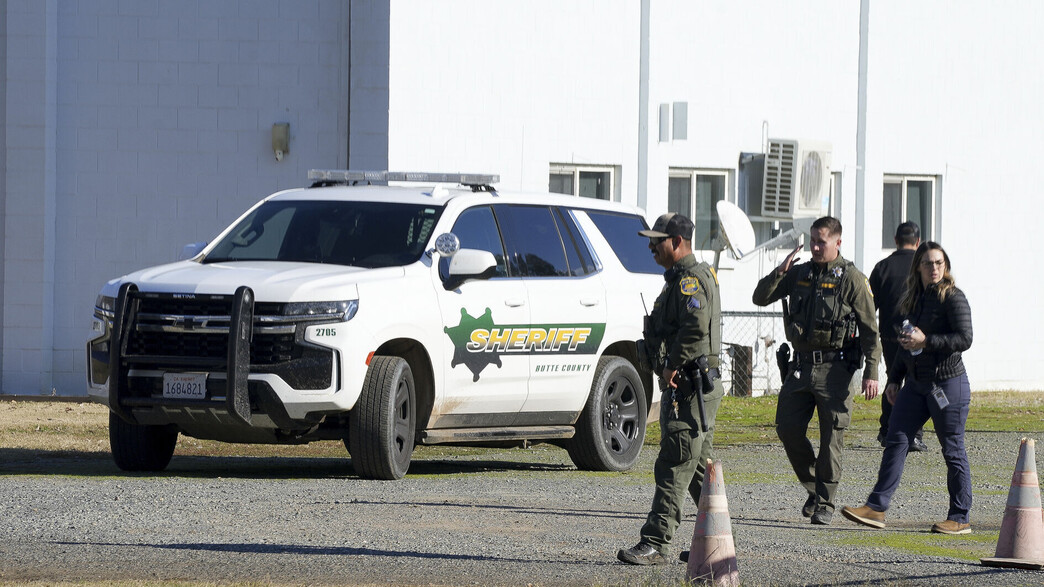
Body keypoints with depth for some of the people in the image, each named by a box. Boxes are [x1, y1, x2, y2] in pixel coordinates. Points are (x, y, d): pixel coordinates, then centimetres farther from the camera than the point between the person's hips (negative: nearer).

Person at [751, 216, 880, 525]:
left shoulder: (852, 279, -4)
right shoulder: (799, 274, 10)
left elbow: (870, 329, -5)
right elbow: (760, 298, 10)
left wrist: (872, 372, -12)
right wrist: (780, 271, -7)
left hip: (834, 368, -5)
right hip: (801, 365, 5)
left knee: (831, 436, -3)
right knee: (788, 427, 1)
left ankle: (825, 503, 5)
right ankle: (813, 487, 19)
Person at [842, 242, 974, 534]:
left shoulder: (953, 298, -9)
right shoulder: (914, 300, 13)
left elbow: (965, 339, -17)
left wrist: (926, 341, -21)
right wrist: (894, 378, 18)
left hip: (948, 383, -7)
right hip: (916, 384, 7)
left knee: (952, 450, 0)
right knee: (896, 440, -2)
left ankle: (960, 518, 9)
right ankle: (876, 508, -3)